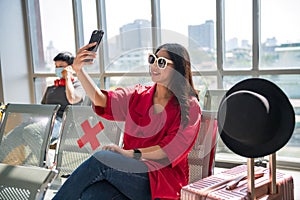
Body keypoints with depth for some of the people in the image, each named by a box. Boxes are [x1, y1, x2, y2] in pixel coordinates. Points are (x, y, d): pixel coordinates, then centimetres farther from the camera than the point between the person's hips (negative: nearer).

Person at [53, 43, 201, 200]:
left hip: (162, 179, -3)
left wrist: (130, 153, -19)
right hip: (132, 167, 4)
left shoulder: (189, 106, 0)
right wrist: (79, 70, -14)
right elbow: (102, 100, -1)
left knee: (101, 158, -26)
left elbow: (172, 149, -10)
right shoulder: (138, 95, 14)